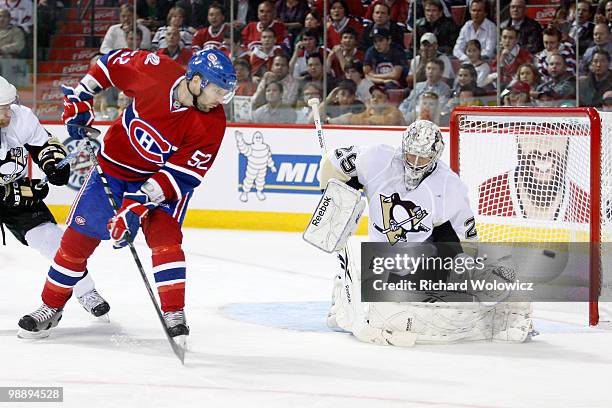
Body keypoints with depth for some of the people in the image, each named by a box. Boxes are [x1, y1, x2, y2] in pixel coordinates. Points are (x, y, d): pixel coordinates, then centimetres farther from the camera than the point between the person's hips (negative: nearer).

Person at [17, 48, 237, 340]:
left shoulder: (212, 123, -25)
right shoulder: (155, 70, -24)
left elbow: (182, 175, -25)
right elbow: (111, 63, -4)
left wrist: (137, 206, -32)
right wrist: (78, 104, -2)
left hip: (165, 179, -1)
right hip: (114, 165, 1)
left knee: (164, 234, -24)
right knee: (78, 237, 4)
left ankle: (174, 314, -17)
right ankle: (51, 308, 21)